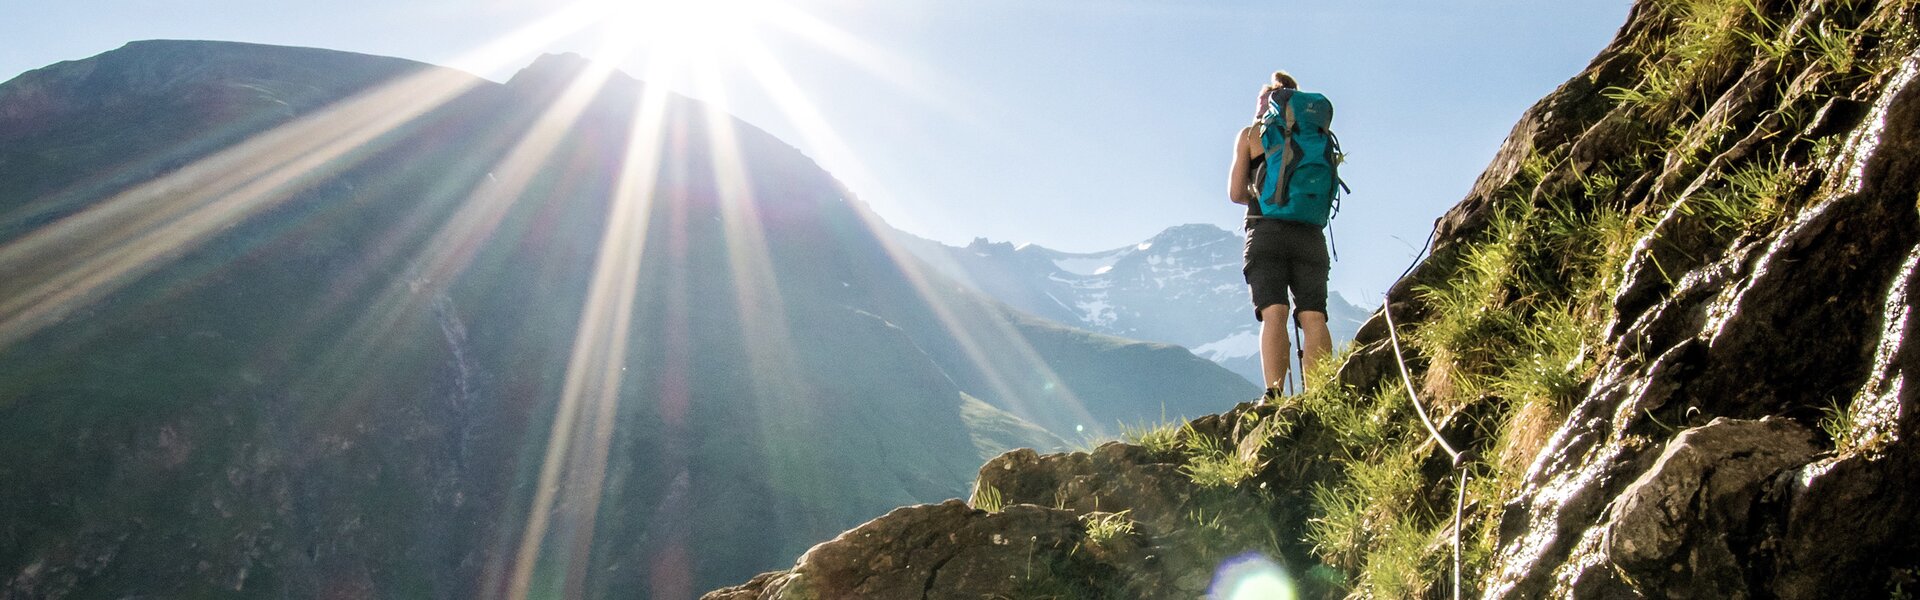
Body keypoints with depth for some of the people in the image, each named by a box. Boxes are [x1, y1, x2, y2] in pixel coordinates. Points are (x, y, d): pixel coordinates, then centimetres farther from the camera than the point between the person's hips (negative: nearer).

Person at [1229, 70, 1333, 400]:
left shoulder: (1250, 134, 10)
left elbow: (1236, 193, 6)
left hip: (1267, 233, -2)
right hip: (1310, 234, 2)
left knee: (1273, 314, -13)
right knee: (1314, 316, -5)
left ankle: (1274, 394, -28)